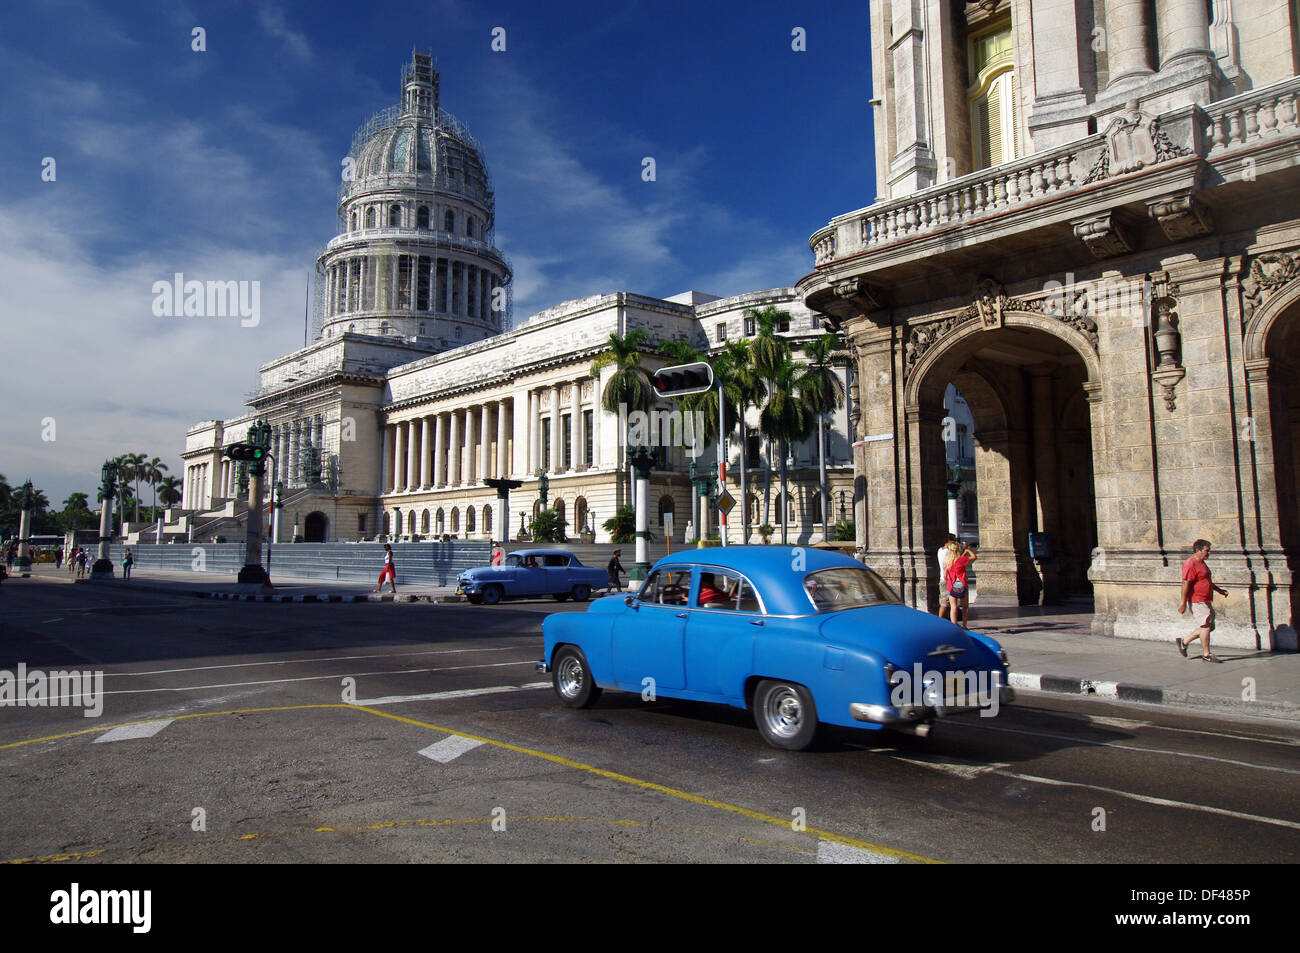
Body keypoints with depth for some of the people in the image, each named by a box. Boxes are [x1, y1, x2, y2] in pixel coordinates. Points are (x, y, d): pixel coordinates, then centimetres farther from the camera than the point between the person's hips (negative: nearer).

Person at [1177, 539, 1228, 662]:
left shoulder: (1201, 563, 16)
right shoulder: (1190, 564, -17)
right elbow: (1186, 584, -20)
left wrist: (1219, 590, 25)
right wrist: (1183, 602, -22)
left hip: (1205, 601, 10)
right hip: (1197, 601, -10)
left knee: (1210, 626, 13)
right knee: (1206, 626, -7)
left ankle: (1184, 642, 21)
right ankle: (1206, 655, 2)